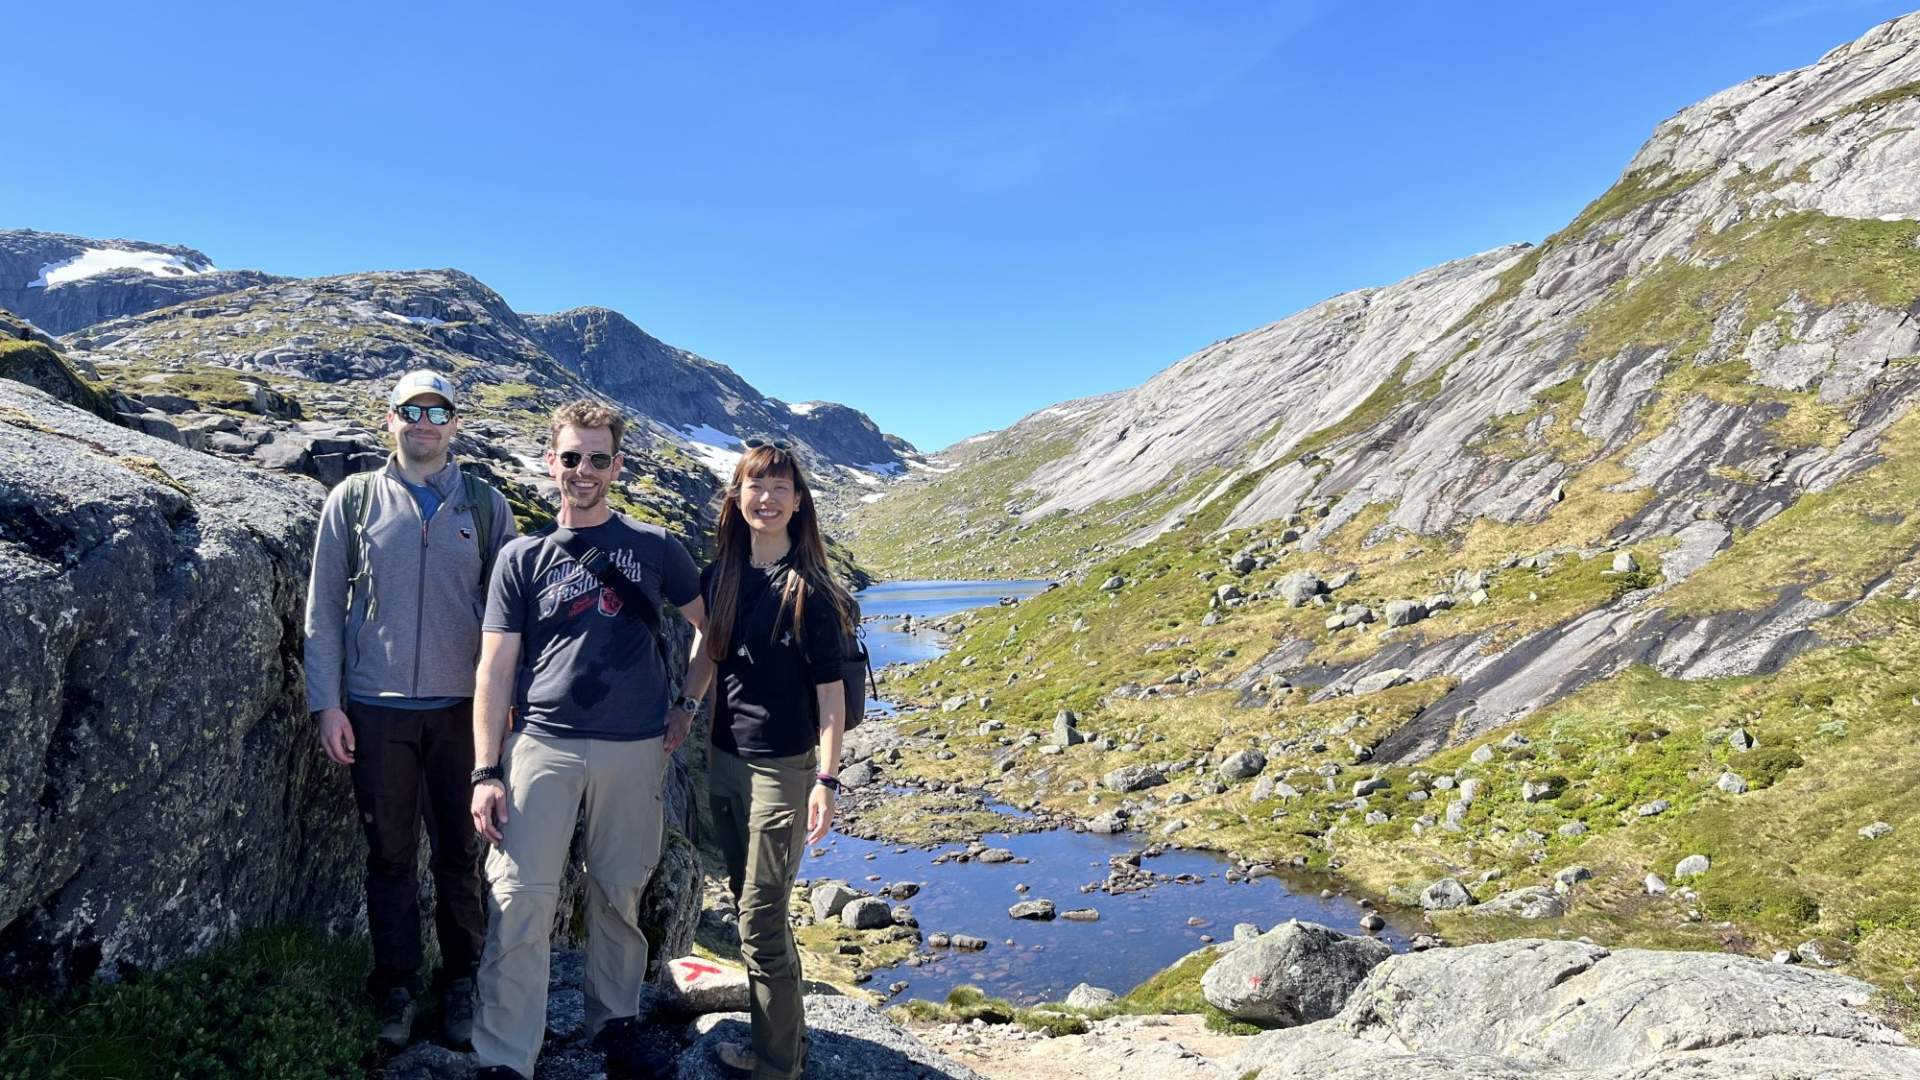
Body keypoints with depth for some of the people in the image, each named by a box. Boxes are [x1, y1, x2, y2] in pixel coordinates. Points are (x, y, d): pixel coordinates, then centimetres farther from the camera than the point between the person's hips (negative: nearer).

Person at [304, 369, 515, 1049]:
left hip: (463, 708, 0)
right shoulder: (353, 500, 5)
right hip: (376, 709, 0)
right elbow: (323, 608, 5)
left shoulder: (485, 506, 5)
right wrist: (327, 703, -1)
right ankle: (396, 987, 23)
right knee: (390, 853, 9)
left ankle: (461, 981, 22)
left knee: (460, 852, 8)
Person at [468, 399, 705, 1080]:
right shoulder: (522, 559, 5)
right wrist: (486, 773, -4)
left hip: (635, 750, 1)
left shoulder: (654, 548, 5)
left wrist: (686, 706, 9)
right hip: (542, 745, 0)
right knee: (519, 899, -6)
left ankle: (615, 1022, 29)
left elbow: (708, 628, 16)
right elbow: (494, 671, 2)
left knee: (619, 895, 10)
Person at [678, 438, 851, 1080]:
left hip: (781, 768, -7)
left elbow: (830, 689, -13)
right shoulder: (720, 576, 4)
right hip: (725, 761, 7)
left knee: (760, 924, -1)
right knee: (754, 909, 18)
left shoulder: (808, 589, -13)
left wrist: (827, 780, -16)